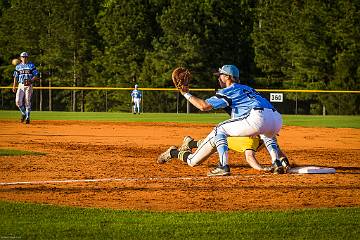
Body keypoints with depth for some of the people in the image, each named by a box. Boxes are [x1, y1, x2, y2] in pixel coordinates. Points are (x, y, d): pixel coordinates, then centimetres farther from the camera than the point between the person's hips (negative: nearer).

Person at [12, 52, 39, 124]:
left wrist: (30, 81, -18)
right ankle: (23, 113, 14)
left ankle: (27, 117, 3)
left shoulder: (31, 65, 3)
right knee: (18, 101, -10)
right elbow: (15, 77, 13)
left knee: (27, 101, -5)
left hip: (29, 86, -2)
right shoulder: (18, 66, 12)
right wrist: (14, 86, 1)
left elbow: (36, 76, -1)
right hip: (20, 85, 2)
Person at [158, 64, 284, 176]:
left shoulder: (228, 91, 11)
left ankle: (223, 166, -4)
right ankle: (277, 163, 20)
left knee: (219, 130, 7)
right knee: (266, 134, 43)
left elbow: (204, 106, 4)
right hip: (277, 119, 7)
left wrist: (186, 94, 15)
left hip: (258, 118, -7)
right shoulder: (247, 88, 35)